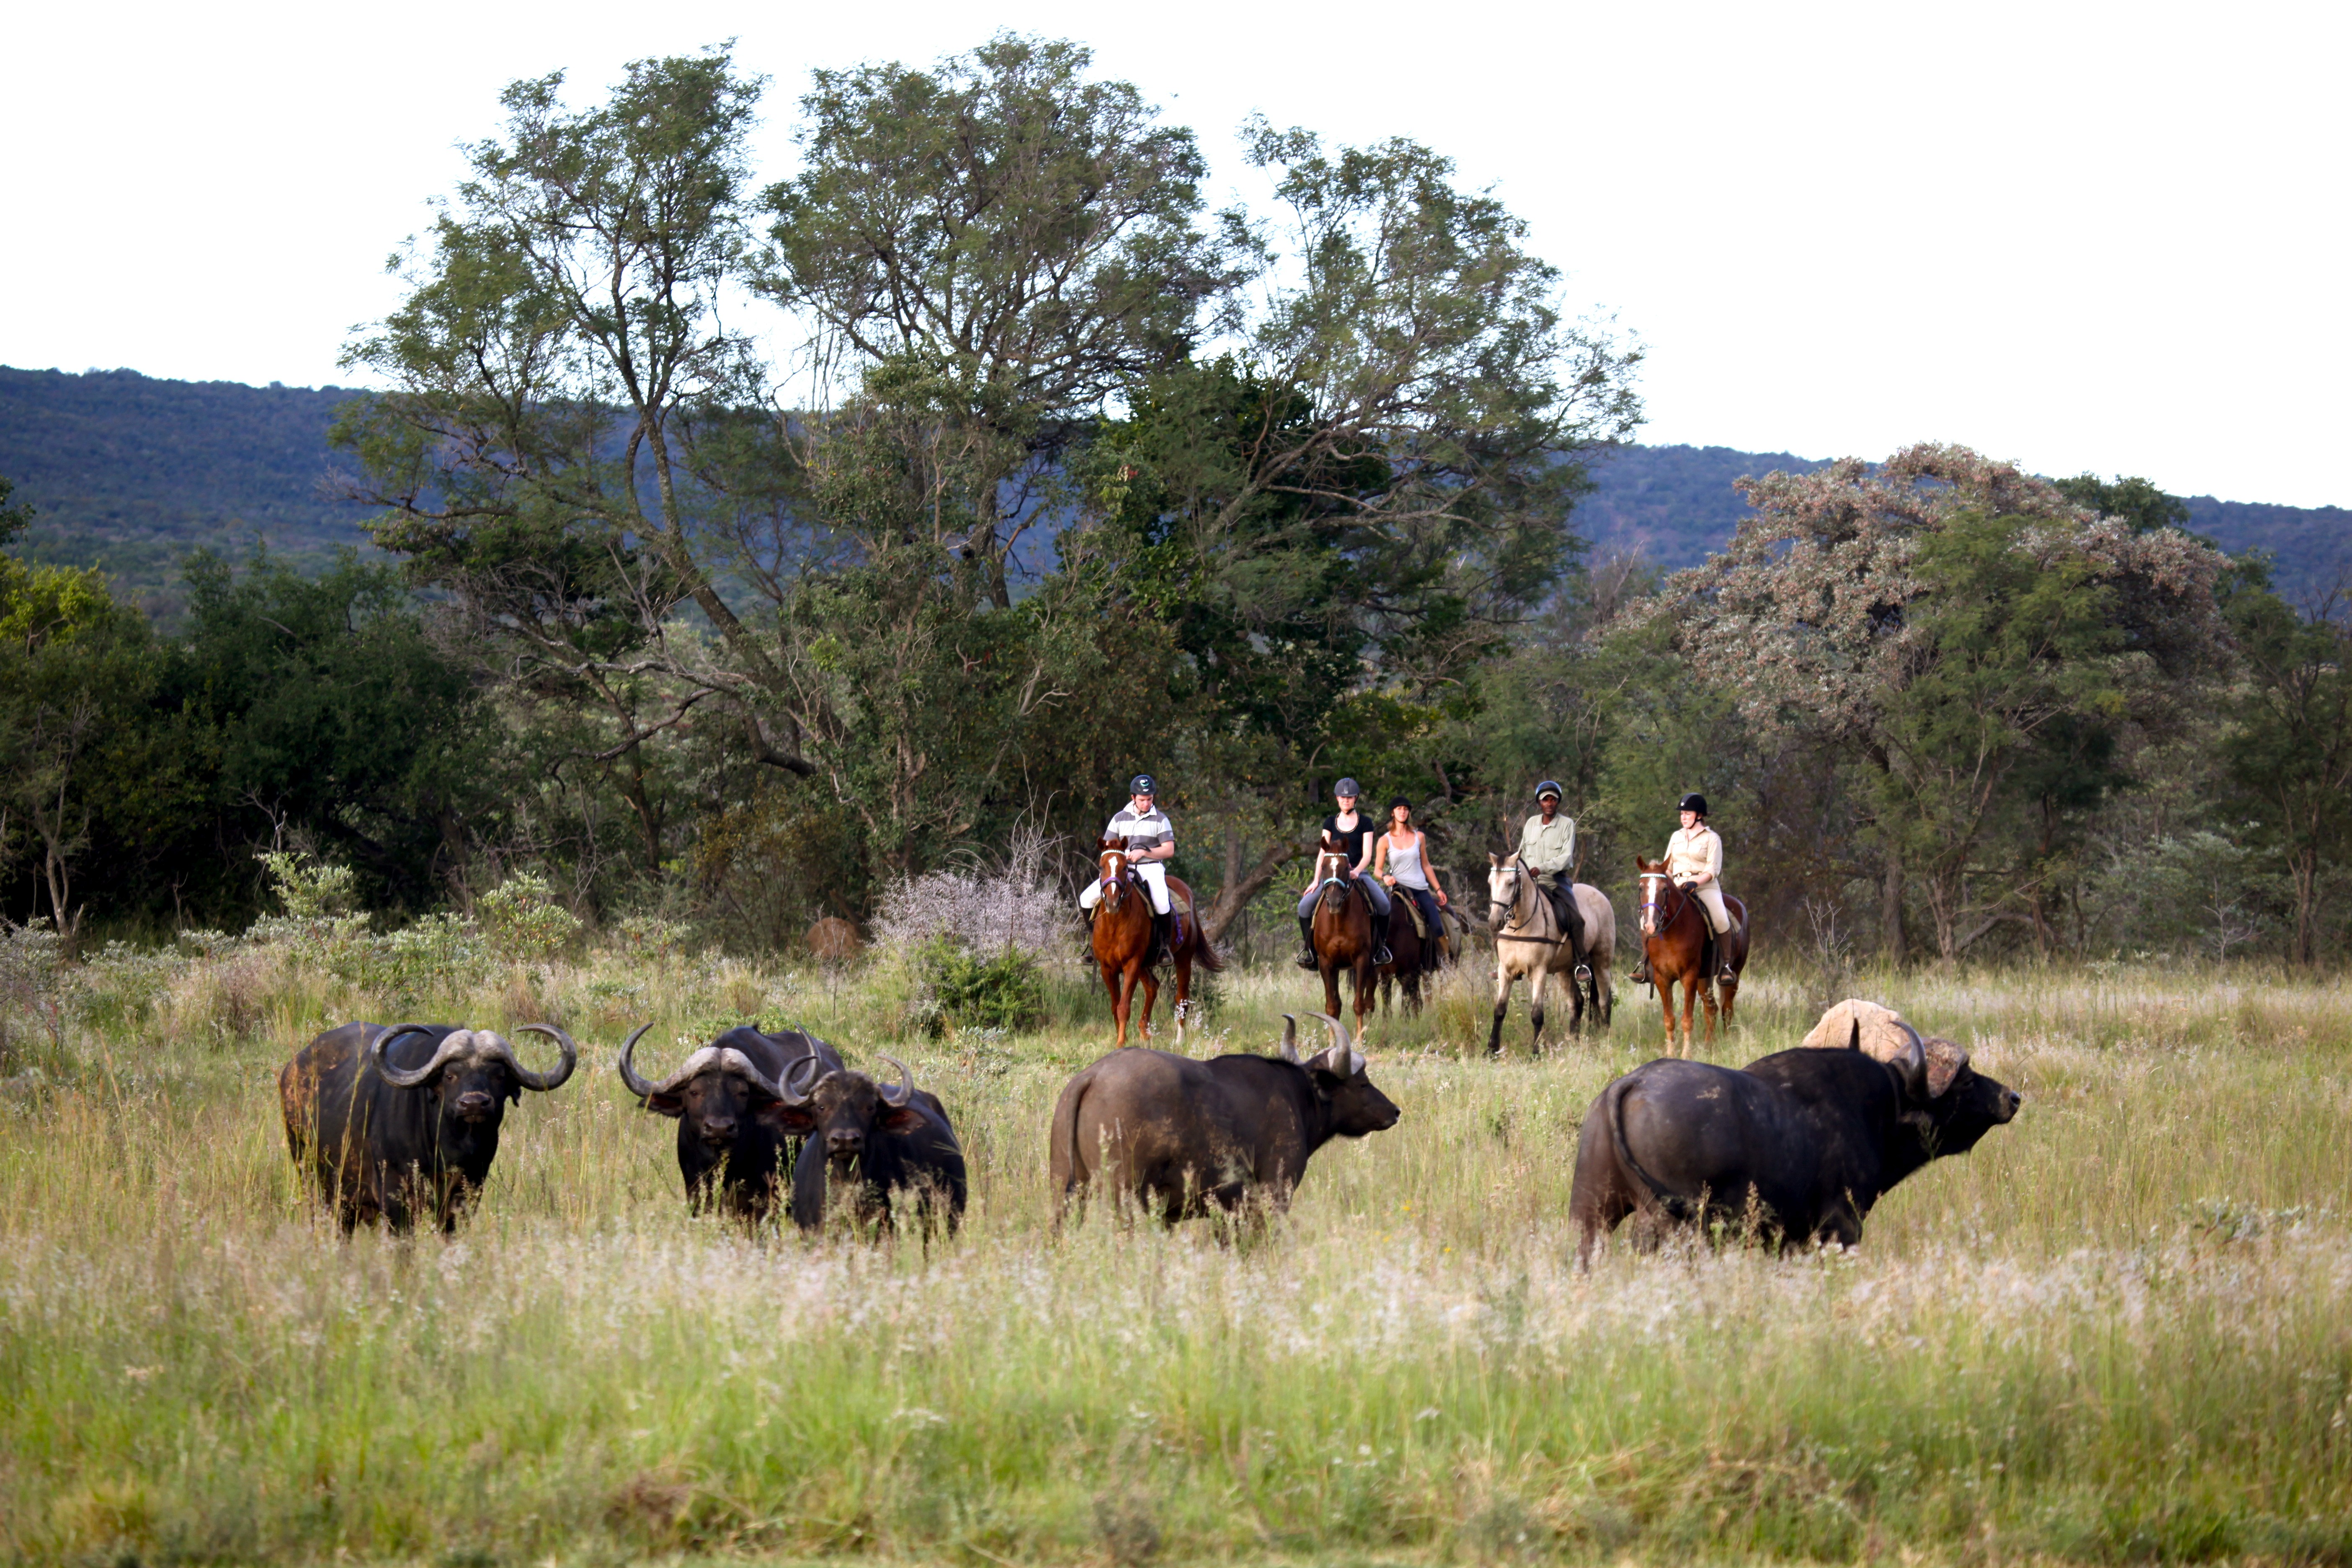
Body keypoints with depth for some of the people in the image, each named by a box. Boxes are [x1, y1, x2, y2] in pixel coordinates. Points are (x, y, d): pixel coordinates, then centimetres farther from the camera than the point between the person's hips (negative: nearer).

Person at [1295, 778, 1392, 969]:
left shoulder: (1365, 823, 3)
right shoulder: (1330, 823, 10)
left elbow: (1367, 854, -4)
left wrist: (1356, 871, -23)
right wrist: (1316, 880, -5)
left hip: (1359, 873, -2)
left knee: (1383, 904, -28)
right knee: (1305, 906, -19)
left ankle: (1380, 946, -10)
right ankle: (1307, 948, -5)